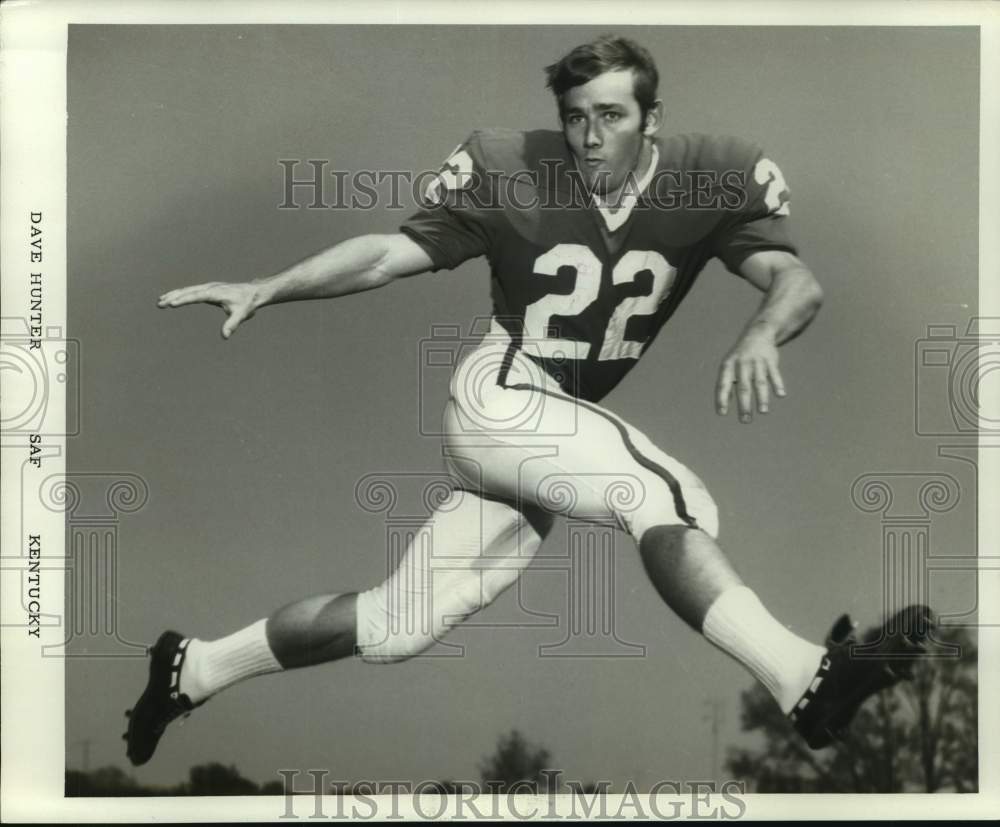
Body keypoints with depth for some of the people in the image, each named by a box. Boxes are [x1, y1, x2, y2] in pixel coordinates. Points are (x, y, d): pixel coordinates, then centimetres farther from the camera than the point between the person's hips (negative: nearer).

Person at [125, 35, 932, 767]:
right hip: (502, 398, -4)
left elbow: (796, 279, -18)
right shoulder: (509, 170, -9)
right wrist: (267, 289, -13)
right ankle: (808, 680, -43)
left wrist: (760, 335, -40)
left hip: (571, 428, 4)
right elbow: (393, 252, -5)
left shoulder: (709, 179, -6)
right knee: (664, 492, -31)